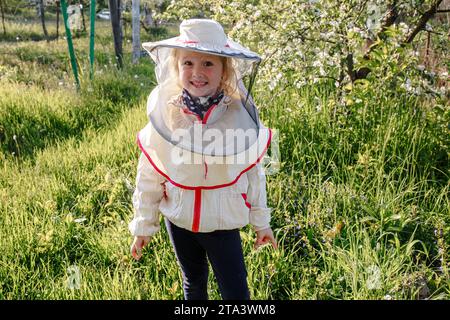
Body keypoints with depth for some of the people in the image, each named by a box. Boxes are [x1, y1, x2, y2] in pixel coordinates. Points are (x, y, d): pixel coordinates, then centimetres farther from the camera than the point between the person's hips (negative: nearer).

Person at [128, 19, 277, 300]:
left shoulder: (241, 115, -15)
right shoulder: (164, 114, -14)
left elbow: (253, 172, -4)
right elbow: (149, 175, -4)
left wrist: (261, 222, 5)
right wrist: (143, 226, 4)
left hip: (223, 221, -1)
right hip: (178, 219, 2)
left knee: (236, 292, 5)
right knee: (194, 284, 22)